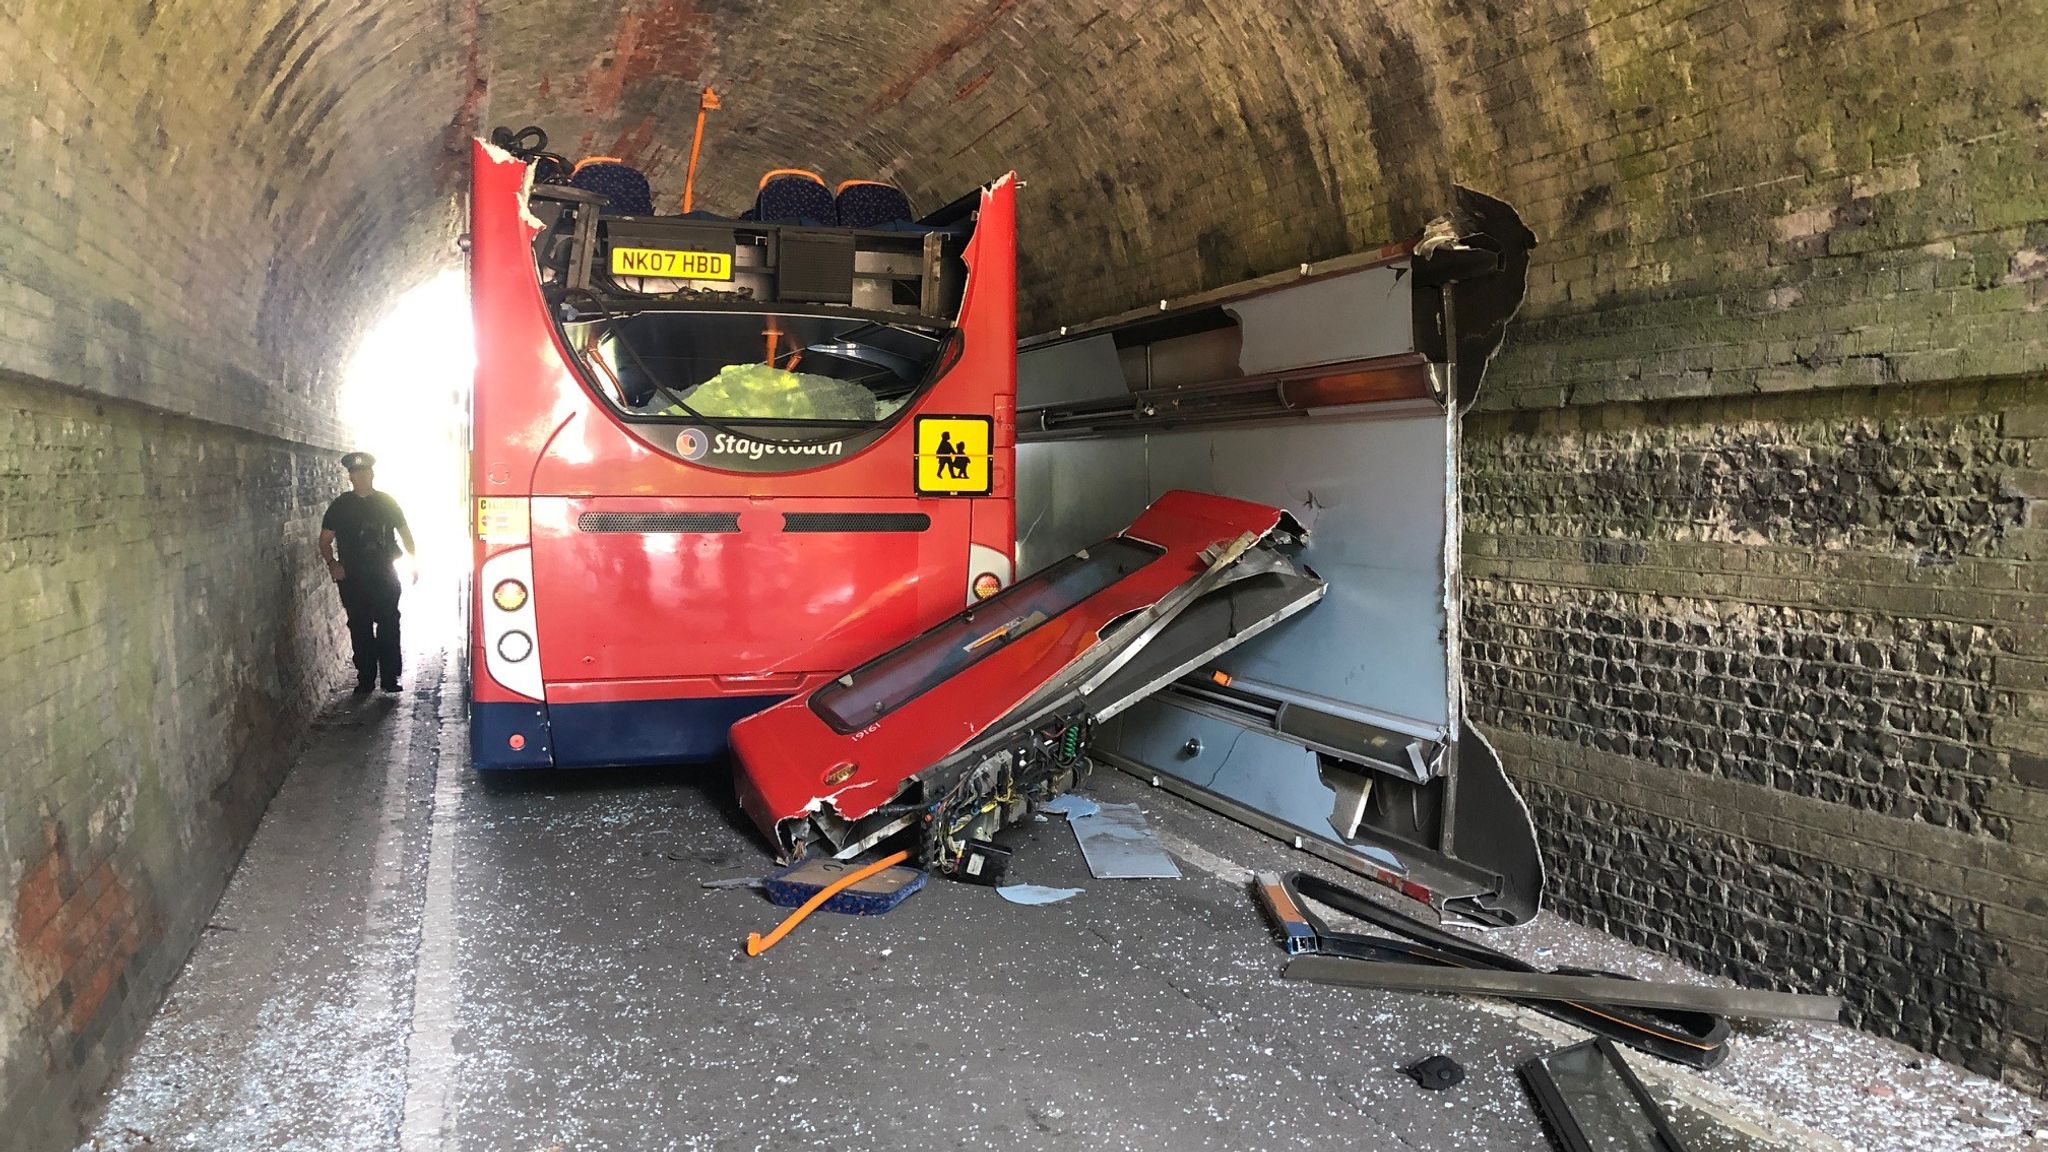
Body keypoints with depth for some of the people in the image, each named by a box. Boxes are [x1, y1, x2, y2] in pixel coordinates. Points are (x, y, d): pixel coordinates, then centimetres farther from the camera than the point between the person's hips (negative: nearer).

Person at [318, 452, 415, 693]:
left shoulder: (387, 502, 7)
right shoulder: (340, 506, 3)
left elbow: (404, 532, 15)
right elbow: (325, 540, 5)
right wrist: (332, 564, -10)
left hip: (386, 575, 1)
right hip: (353, 579, -1)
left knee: (389, 626, -1)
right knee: (360, 629, 2)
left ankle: (390, 678, 7)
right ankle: (365, 679, 9)